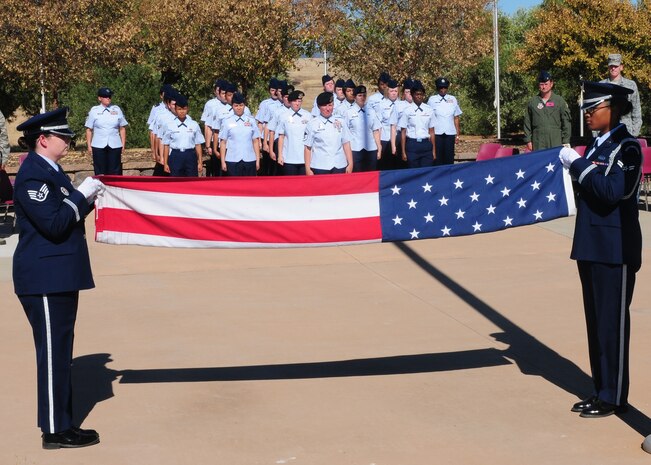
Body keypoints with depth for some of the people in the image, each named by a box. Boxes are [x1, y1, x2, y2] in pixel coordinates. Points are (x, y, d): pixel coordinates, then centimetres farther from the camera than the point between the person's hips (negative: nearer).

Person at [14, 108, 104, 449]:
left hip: (59, 277, 10)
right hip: (45, 280, -10)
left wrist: (87, 199, 6)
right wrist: (82, 195, -15)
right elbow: (53, 223, -24)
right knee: (53, 353, -4)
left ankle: (60, 422, 24)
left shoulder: (49, 170, 15)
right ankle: (56, 430, 4)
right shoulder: (32, 175, -17)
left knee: (59, 351, 15)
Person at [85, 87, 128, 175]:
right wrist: (89, 146, 1)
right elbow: (89, 130, 6)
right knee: (100, 173, 2)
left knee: (115, 173, 1)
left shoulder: (116, 109, 6)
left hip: (115, 146, 1)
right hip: (98, 146, -1)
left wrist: (123, 144, 4)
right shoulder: (94, 111, 4)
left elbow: (122, 128, 8)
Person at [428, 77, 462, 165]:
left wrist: (457, 134, 6)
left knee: (449, 159, 1)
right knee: (438, 159, -2)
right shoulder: (432, 100, 4)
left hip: (450, 133, 2)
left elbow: (456, 118, 10)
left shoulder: (452, 99, 10)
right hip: (437, 134, -2)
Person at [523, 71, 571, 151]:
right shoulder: (532, 102, 9)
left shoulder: (559, 101, 6)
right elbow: (527, 123, 12)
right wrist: (528, 140, 7)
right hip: (538, 144, 1)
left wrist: (566, 142, 1)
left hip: (556, 142, -1)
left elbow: (566, 122, 6)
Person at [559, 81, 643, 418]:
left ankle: (613, 397, 8)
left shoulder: (627, 147, -12)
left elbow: (612, 191, -24)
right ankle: (602, 391, 22)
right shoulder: (598, 144, 13)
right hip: (592, 247, 9)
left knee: (612, 324, -1)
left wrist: (577, 164, -19)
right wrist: (577, 169, 2)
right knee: (596, 323, 13)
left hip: (615, 250, -9)